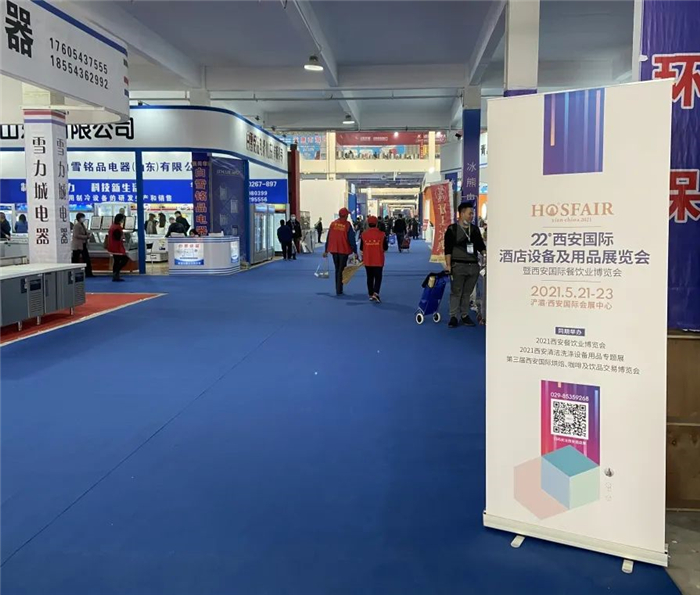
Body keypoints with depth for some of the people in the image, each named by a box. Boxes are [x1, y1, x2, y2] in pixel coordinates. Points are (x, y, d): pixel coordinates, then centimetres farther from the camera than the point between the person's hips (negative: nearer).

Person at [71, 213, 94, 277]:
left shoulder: (82, 225, 15)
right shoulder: (76, 225, -13)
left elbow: (85, 233, 24)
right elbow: (76, 235, -21)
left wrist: (88, 234, 1)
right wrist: (86, 237, -19)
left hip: (83, 245, 9)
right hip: (77, 245, -9)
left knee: (86, 259, 6)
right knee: (75, 259, -1)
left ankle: (88, 273, 9)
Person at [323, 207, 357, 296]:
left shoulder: (333, 224, 1)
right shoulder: (347, 225, -10)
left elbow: (328, 238, 5)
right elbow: (352, 239, -10)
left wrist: (326, 250, 11)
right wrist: (355, 251, -5)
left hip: (334, 250, 4)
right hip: (344, 250, -4)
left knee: (337, 270, 16)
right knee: (341, 270, 3)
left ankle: (338, 289, 19)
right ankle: (339, 290, -1)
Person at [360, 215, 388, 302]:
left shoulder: (364, 234, -4)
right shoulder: (382, 234, -10)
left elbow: (361, 248, 2)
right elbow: (385, 248, -5)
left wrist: (362, 257, 16)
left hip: (367, 260, 2)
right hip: (378, 260, -2)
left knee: (370, 278, 13)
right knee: (378, 278, 5)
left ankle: (371, 295, 18)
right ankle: (375, 293, -12)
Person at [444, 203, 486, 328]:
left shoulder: (475, 229, 13)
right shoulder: (452, 229, -2)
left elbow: (480, 246, 19)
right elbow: (448, 249, -6)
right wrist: (448, 265, -12)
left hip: (473, 265, 5)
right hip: (458, 265, -4)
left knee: (467, 292, 9)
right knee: (456, 292, -2)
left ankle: (465, 315, 18)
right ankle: (453, 317, 4)